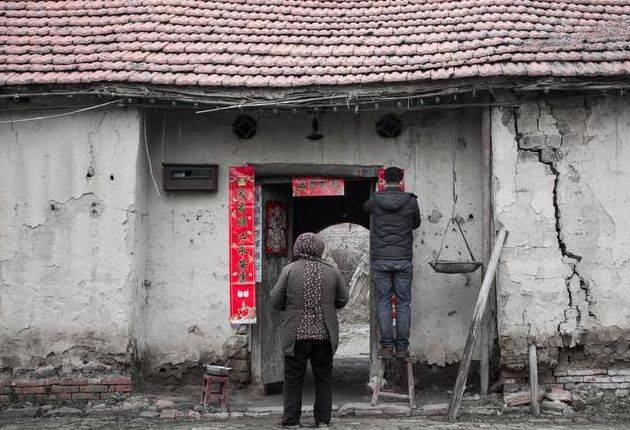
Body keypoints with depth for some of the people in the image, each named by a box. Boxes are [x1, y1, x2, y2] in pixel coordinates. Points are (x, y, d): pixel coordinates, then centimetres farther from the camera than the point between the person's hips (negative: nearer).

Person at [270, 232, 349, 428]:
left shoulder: (289, 270, -6)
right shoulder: (332, 272, 1)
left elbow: (275, 300, -4)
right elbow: (342, 300, 9)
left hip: (296, 335, -2)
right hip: (324, 336, 2)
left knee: (293, 378, 6)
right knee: (323, 378, 13)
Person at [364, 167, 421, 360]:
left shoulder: (375, 200, -1)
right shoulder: (411, 201, -2)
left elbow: (365, 207, 24)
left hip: (380, 260, 0)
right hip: (403, 260, 0)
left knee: (383, 304, 5)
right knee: (403, 304, 5)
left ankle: (386, 346, 2)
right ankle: (402, 347, 5)